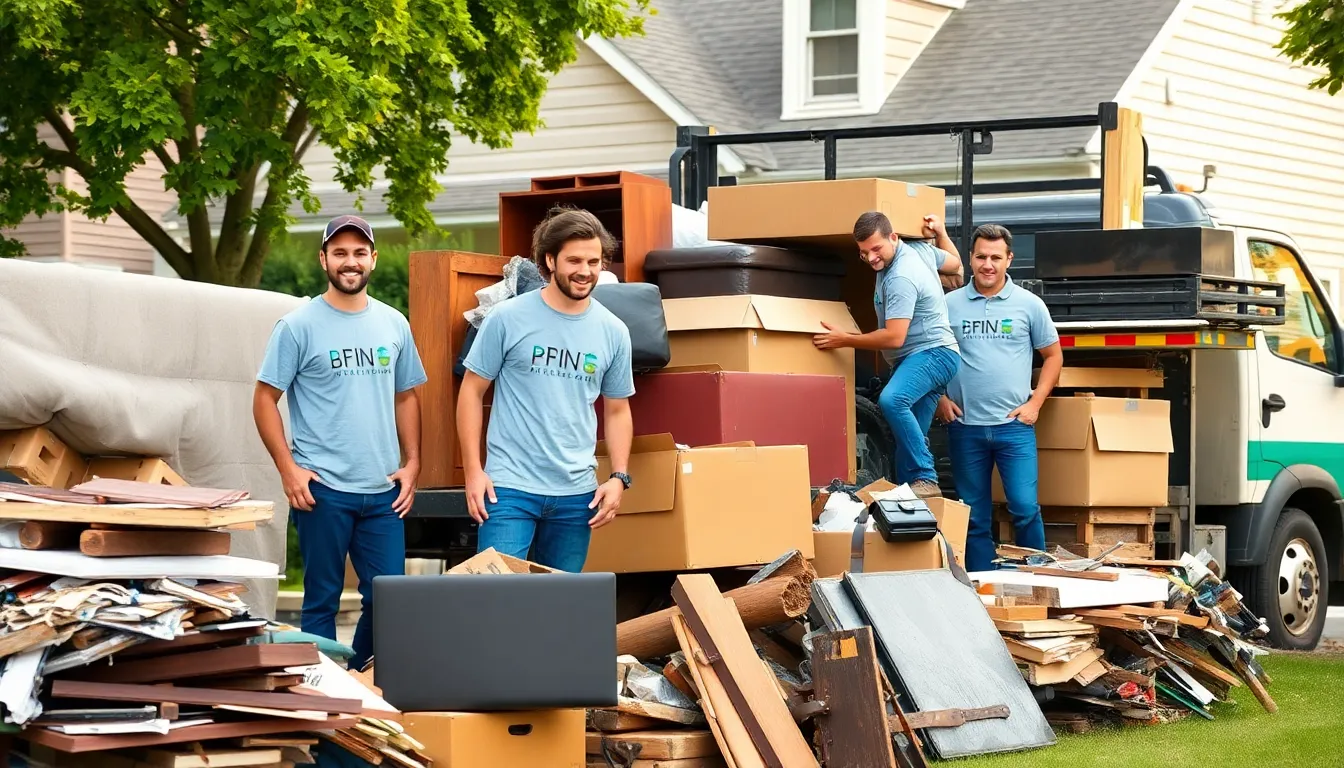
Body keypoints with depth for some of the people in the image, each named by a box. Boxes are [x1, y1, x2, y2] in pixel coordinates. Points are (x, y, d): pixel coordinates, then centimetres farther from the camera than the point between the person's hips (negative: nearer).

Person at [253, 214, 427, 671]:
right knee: (322, 599, 3)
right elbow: (265, 399, -2)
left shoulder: (393, 324, 10)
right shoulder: (299, 326, -3)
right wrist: (288, 468, -10)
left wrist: (412, 463, 8)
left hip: (383, 490, 4)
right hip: (323, 489, -4)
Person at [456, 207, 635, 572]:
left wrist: (619, 477, 2)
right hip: (509, 486, -3)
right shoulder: (508, 318, -4)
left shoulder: (613, 332, 5)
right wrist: (473, 470, -5)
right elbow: (472, 392, 1)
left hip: (577, 493, 3)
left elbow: (618, 411, 14)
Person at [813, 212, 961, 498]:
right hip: (915, 360, 11)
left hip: (933, 354, -11)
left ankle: (926, 480, -36)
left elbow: (894, 337, -24)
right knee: (910, 437, 6)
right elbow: (956, 264, 27)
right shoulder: (919, 248, 8)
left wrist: (844, 340, -18)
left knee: (891, 399, -36)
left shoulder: (900, 279, -22)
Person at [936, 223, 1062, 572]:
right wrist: (940, 399, 0)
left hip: (1014, 424, -1)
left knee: (1025, 508, -8)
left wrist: (1035, 403, 0)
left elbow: (1053, 356, 9)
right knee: (974, 517, 7)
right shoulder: (950, 305, 4)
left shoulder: (1029, 305, 2)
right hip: (965, 426, 1)